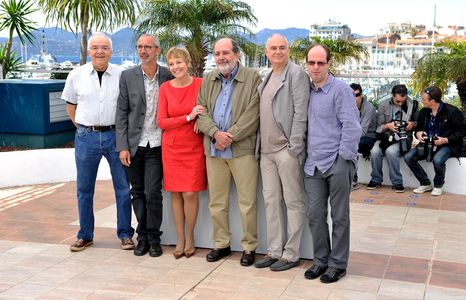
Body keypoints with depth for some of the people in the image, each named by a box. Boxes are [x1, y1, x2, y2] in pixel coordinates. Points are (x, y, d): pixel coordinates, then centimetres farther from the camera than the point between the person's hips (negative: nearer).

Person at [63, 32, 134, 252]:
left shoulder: (122, 75, -1)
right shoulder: (76, 75, 2)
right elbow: (70, 104, 14)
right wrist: (82, 127, 7)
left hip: (115, 135, -1)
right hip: (86, 137, 1)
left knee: (123, 187, 3)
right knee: (84, 189, 9)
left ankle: (125, 233, 17)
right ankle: (85, 235, 22)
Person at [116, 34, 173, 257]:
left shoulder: (168, 76, 1)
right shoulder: (128, 76, 2)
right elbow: (122, 113, 1)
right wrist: (122, 146, -4)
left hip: (155, 146, -1)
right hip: (134, 144, 1)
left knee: (152, 193, -5)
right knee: (137, 193, 9)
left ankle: (153, 238, 11)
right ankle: (142, 236, 22)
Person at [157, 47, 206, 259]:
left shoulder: (200, 84, -4)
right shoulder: (165, 88, 0)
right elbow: (161, 122, -3)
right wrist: (188, 117, -14)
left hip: (194, 147, -2)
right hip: (172, 148, 2)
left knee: (190, 193, -5)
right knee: (176, 193, 6)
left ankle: (189, 238, 15)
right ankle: (180, 239, 19)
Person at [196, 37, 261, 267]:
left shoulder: (252, 78, -1)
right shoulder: (208, 80, 15)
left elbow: (253, 114, -9)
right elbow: (201, 111, 8)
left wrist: (230, 136, -14)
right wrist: (216, 133, -10)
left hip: (242, 149, -5)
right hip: (213, 150, 5)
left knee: (247, 202, -1)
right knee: (216, 202, 10)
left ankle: (249, 247, 11)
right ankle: (221, 244, 23)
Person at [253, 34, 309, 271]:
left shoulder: (296, 74, -6)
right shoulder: (267, 78, 18)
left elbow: (300, 113, -13)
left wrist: (294, 147, -16)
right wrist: (260, 145, 12)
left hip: (286, 150, -8)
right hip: (266, 150, 8)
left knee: (293, 202, 1)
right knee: (271, 201, 12)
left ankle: (291, 254, 9)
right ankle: (275, 250, 21)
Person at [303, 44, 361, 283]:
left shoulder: (340, 89, -7)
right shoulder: (306, 91, 11)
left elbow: (352, 127, -11)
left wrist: (342, 158, -12)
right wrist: (305, 155, 11)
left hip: (338, 163, -5)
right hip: (313, 164, 5)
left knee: (339, 216, 4)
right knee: (315, 214, 8)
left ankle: (338, 264, 15)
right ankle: (321, 259, 22)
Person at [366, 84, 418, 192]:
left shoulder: (412, 104, 1)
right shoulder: (383, 105, 2)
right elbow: (379, 126, 4)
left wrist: (413, 124, -9)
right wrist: (388, 126, -17)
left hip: (403, 137, -2)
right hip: (386, 136, 2)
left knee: (391, 151, -33)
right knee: (375, 151, -28)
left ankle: (397, 183, -19)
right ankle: (376, 180, -6)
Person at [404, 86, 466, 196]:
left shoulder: (452, 111, -13)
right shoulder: (423, 112, 5)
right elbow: (418, 127, 19)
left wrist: (446, 140, -20)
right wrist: (418, 133, -6)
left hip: (447, 145, -6)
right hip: (427, 143, 6)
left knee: (437, 160, -37)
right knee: (408, 157, -16)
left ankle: (438, 185, -6)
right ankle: (426, 184, 0)